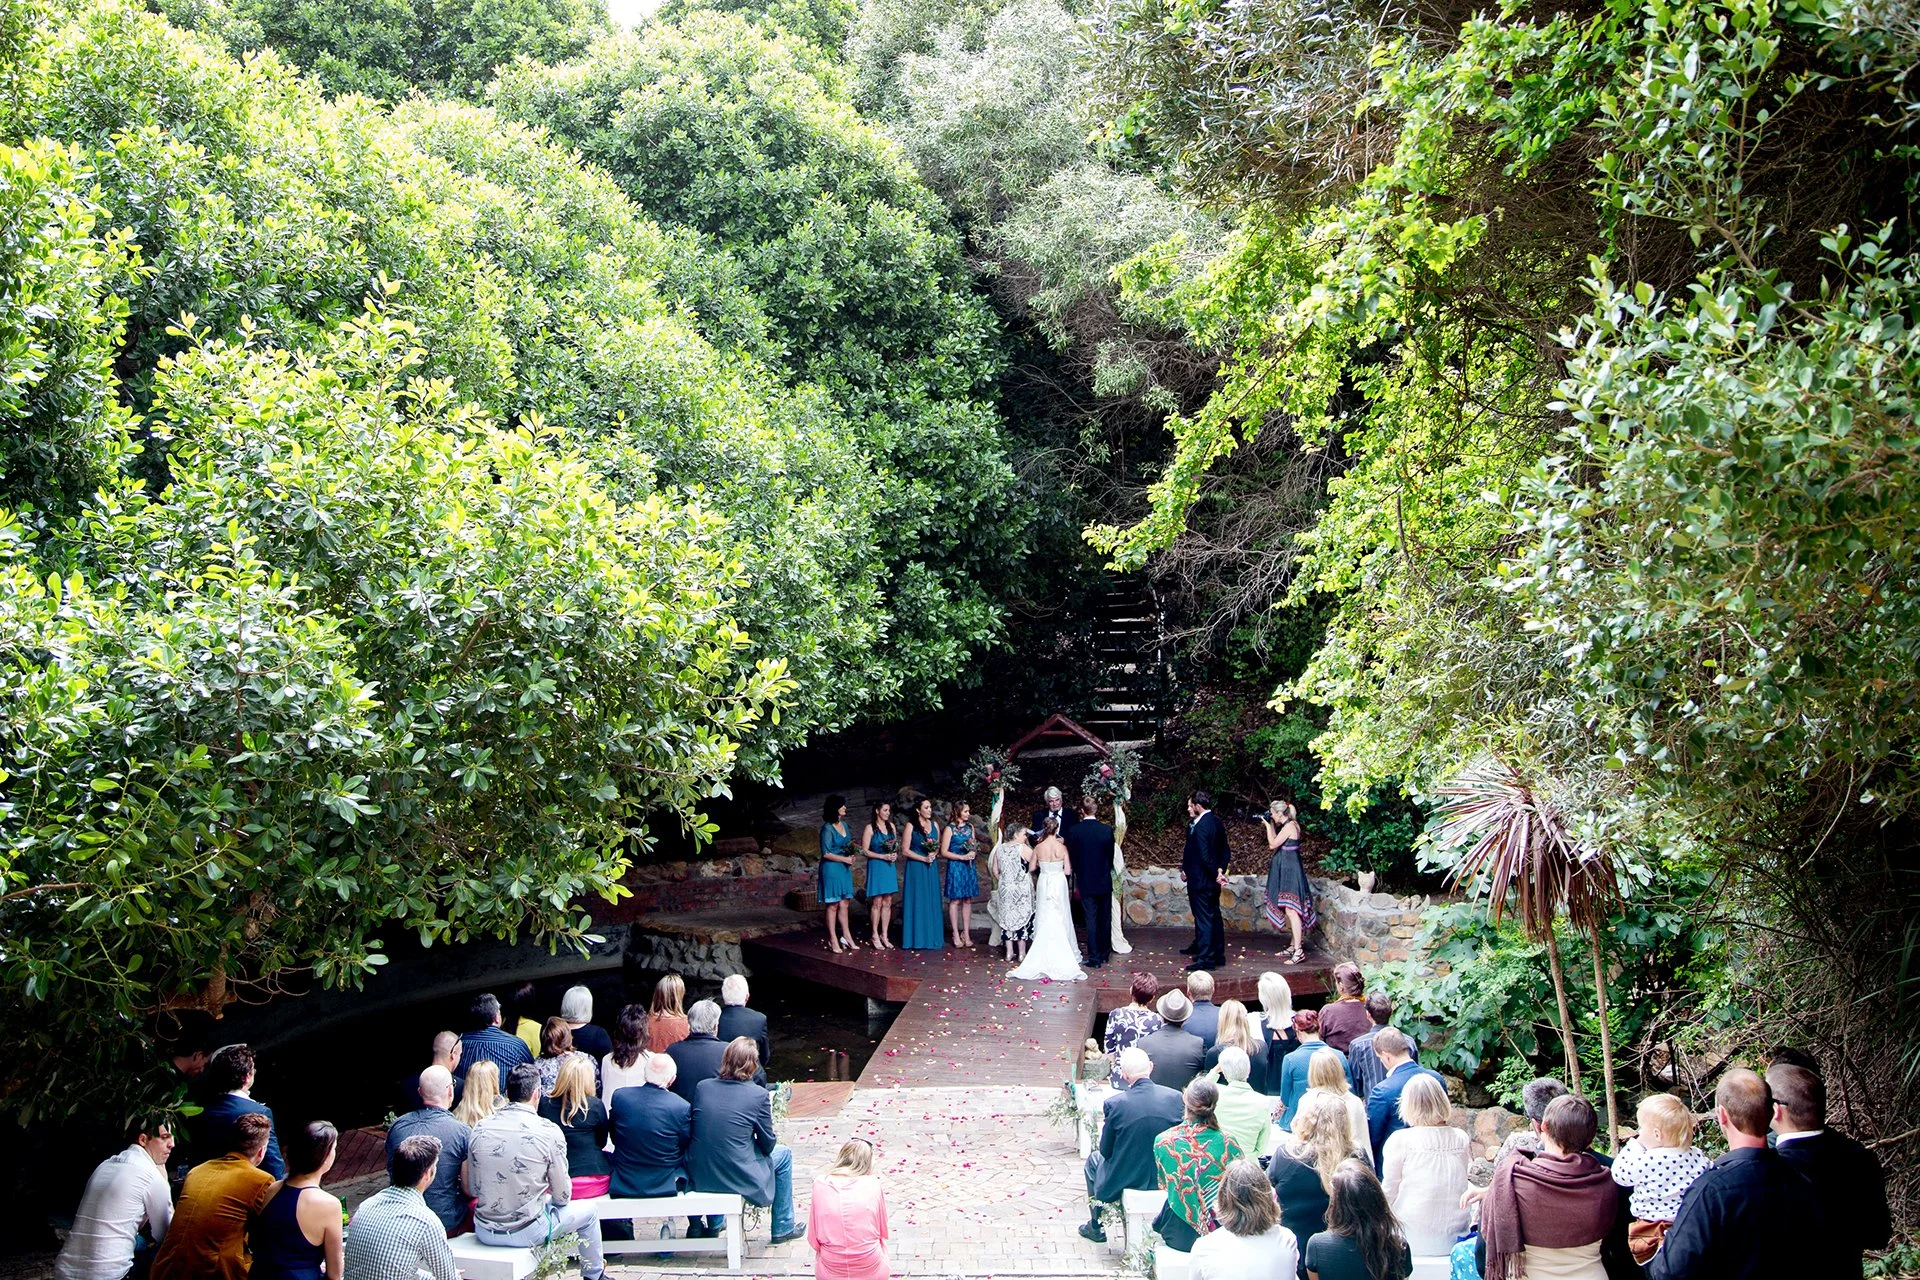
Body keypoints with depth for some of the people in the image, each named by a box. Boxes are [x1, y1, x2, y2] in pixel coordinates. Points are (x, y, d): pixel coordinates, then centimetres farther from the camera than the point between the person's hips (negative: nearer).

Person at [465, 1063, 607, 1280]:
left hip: (484, 1231, 4)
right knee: (587, 1212, 22)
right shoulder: (549, 1131, -15)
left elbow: (472, 1190, 4)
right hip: (527, 1232, -4)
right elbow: (562, 1196, -7)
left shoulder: (480, 1129, -4)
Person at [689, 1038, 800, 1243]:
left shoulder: (702, 1087, -1)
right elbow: (768, 1145, -3)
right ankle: (783, 1229, 32)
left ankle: (714, 1224, 46)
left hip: (699, 1177, 4)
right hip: (736, 1177, -4)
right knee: (783, 1153, 23)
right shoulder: (758, 1094, -12)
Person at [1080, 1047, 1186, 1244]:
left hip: (1123, 1183, -3)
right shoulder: (1175, 1098, -12)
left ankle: (1095, 1227, 39)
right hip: (1166, 1179, 4)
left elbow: (1106, 1151, -8)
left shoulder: (1114, 1104, -20)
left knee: (1094, 1159, 29)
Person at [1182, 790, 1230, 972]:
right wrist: (1220, 870, 5)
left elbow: (1204, 855, -24)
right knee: (1214, 917, 15)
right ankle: (1218, 955, 22)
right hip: (1213, 881, 10)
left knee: (1204, 918, -4)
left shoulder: (1201, 826, -20)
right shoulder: (1216, 822, 10)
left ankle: (1206, 959, 0)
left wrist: (1216, 874, -14)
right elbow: (1225, 851, 13)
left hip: (1201, 880, -10)